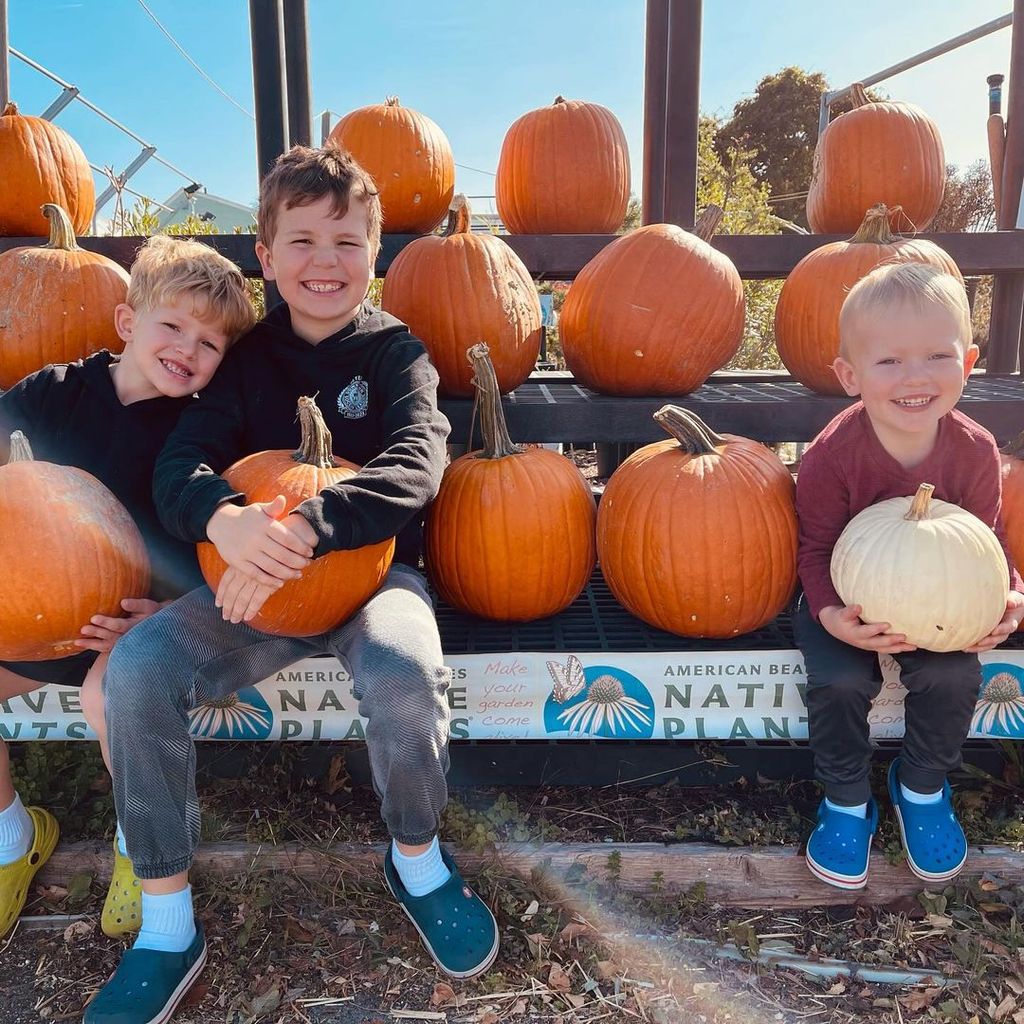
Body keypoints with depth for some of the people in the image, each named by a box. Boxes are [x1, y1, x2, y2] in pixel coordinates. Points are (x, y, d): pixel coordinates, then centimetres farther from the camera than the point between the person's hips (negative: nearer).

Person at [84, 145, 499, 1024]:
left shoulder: (396, 352, 0)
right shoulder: (247, 355, 7)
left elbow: (414, 470, -17)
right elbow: (181, 464, -5)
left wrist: (303, 527, -33)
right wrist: (224, 519, -30)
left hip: (374, 568, -2)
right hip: (255, 583, 3)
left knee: (404, 672, -34)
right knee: (137, 665, -21)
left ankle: (417, 861, -1)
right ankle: (167, 925, -3)